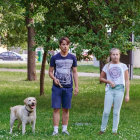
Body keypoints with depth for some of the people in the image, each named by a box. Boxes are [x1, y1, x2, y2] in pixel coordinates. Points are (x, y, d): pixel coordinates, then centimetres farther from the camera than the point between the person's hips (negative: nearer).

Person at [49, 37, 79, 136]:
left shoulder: (72, 58, 5)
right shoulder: (54, 58, 1)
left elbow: (75, 72, 8)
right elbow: (50, 72, 6)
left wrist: (77, 86, 1)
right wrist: (54, 78, -15)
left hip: (68, 87, 1)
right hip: (57, 87, -1)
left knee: (66, 109, 7)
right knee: (56, 109, -3)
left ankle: (64, 129, 15)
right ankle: (56, 130, 1)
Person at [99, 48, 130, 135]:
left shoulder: (123, 66, 3)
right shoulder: (107, 66, 6)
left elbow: (127, 81, 3)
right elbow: (101, 78, 12)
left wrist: (127, 94, -2)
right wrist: (109, 82, -7)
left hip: (119, 89, -1)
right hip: (109, 89, 1)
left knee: (116, 112, 4)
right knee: (106, 111, -2)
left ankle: (114, 131, 12)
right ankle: (103, 129, 12)